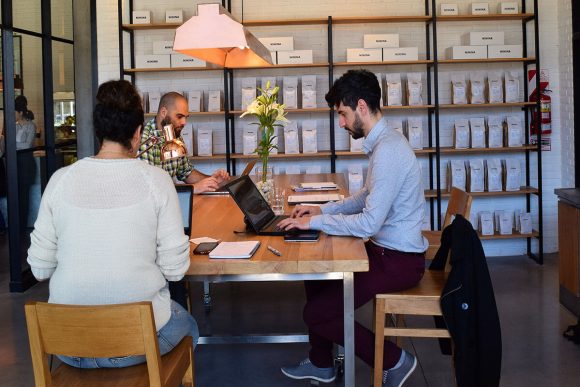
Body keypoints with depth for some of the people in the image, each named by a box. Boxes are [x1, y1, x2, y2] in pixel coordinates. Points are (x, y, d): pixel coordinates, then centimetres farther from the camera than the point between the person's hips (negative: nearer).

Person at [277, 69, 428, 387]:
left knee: (317, 313, -7)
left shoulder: (388, 150, -25)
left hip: (398, 261, -10)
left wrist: (313, 223, -18)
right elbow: (366, 197, 20)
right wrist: (322, 209, 11)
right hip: (385, 249, 10)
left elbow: (369, 223, -28)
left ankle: (393, 360, 9)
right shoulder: (382, 142, 8)